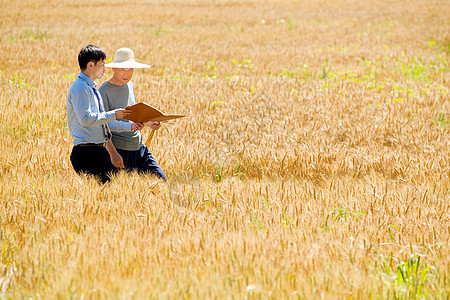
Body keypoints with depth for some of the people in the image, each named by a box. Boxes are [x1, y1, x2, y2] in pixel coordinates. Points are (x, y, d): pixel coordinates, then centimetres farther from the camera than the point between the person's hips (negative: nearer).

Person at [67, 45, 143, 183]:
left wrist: (130, 126, 19)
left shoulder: (92, 88, 20)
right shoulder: (80, 88, -11)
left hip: (100, 150, 10)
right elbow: (86, 118, -22)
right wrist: (113, 114, -15)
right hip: (86, 151, -10)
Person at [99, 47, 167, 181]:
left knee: (161, 180, 2)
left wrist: (149, 123, 7)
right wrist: (113, 153, -22)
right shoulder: (104, 91, -13)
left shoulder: (130, 85, 12)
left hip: (139, 147, 7)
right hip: (120, 149, -7)